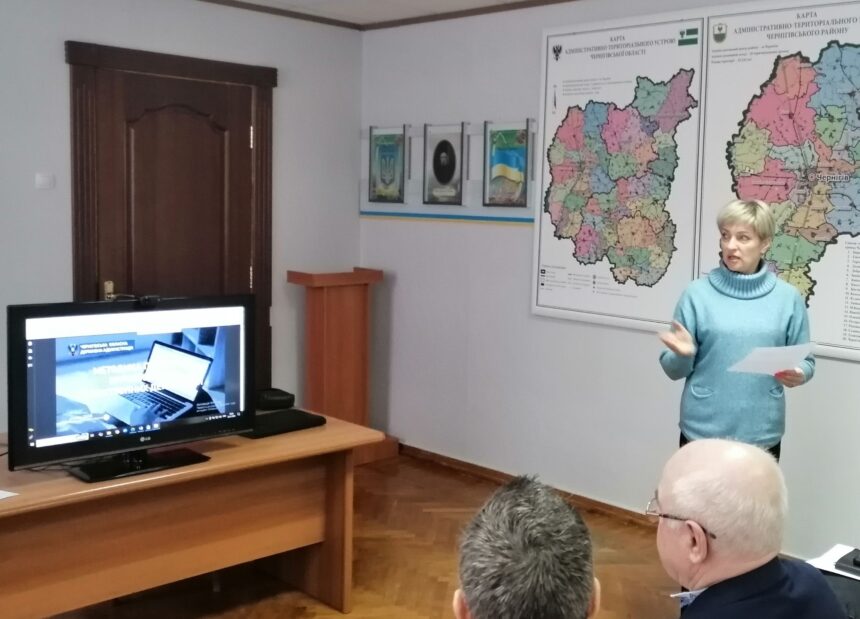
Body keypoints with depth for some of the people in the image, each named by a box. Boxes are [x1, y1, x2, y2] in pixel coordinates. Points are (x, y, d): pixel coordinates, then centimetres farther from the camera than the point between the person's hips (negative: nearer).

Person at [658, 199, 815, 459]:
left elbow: (805, 361, 7)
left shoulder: (788, 297, 0)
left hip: (763, 434, 1)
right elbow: (674, 370, -1)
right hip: (702, 431, -1)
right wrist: (684, 354, -22)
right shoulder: (698, 293, -4)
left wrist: (798, 374, -14)